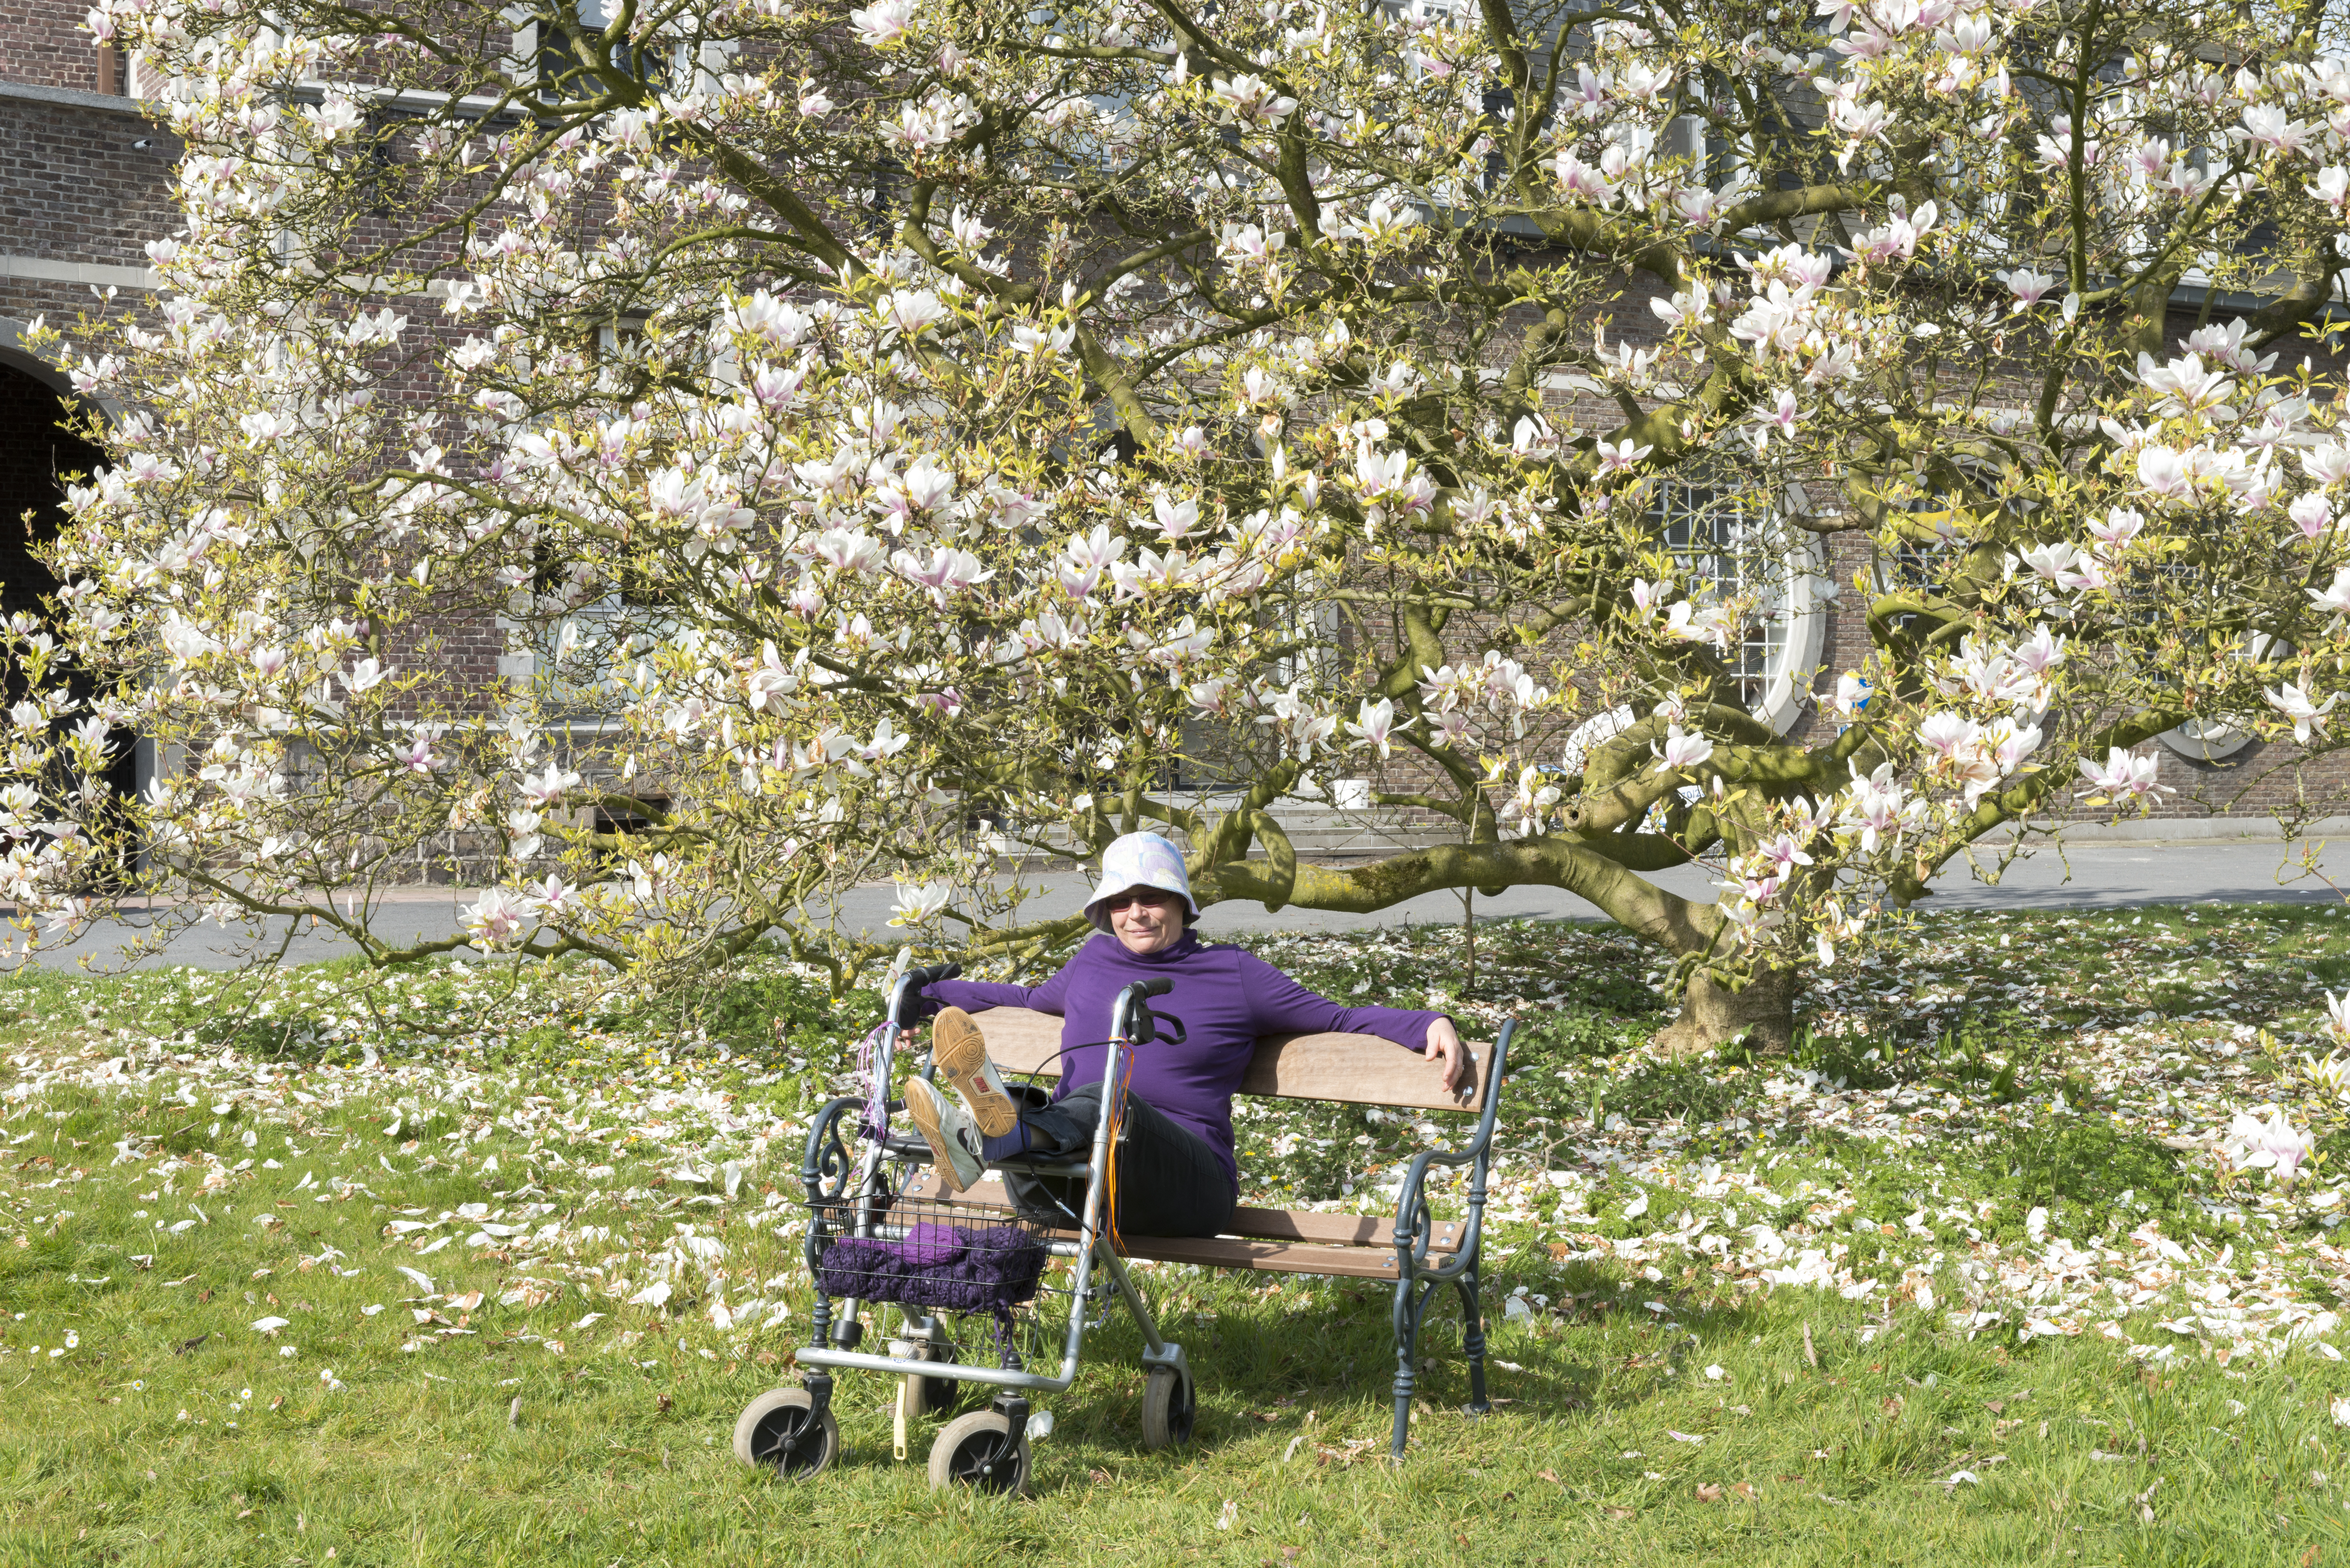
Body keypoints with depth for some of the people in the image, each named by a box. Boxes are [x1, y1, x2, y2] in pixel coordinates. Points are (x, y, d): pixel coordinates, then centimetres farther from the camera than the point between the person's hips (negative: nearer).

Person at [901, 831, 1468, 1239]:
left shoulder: (1234, 974, 15)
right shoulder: (1092, 962, 25)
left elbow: (1341, 1019, 18)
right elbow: (1032, 999, 47)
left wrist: (1431, 1023, 2)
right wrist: (928, 993, 49)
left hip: (1189, 1184, -4)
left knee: (1108, 1103, -38)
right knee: (1031, 1107, -32)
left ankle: (994, 1133, -71)